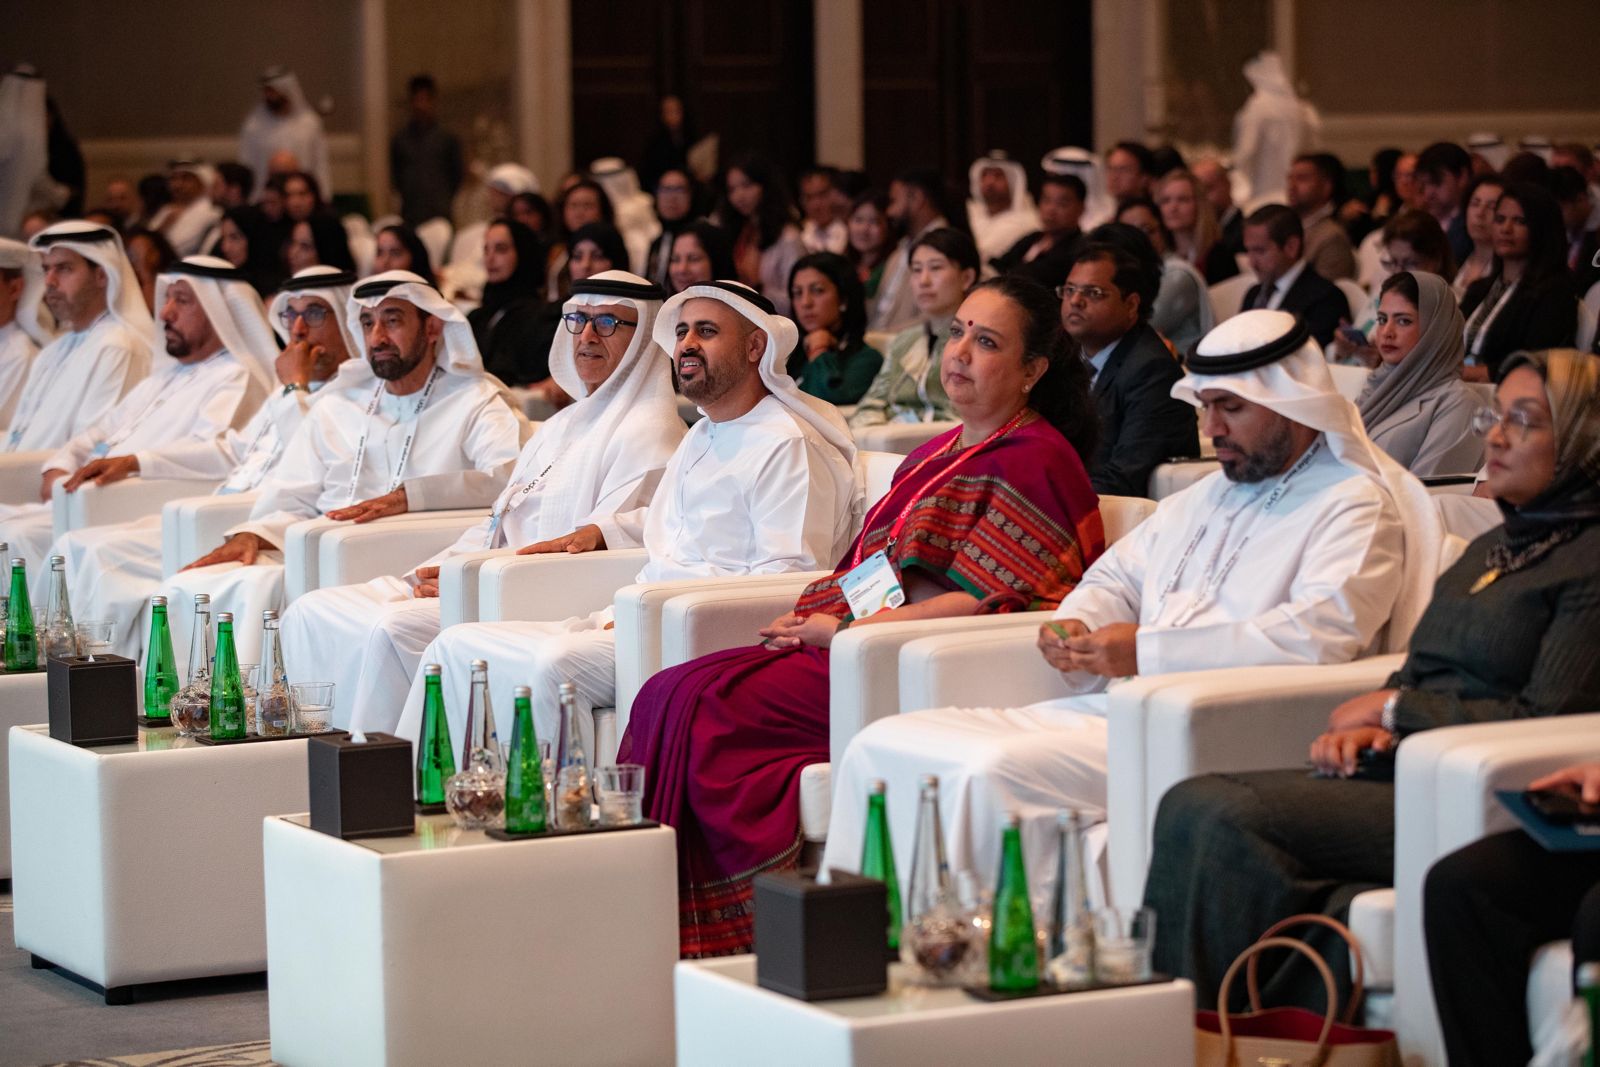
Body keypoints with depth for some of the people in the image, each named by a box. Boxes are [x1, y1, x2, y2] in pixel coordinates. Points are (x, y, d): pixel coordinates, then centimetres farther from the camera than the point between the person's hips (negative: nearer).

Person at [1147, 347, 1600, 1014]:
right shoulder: (1489, 550, 25)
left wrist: (1394, 708, -4)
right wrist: (1370, 728, 0)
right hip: (1395, 772, 9)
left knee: (1233, 820, -27)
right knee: (1191, 804, -16)